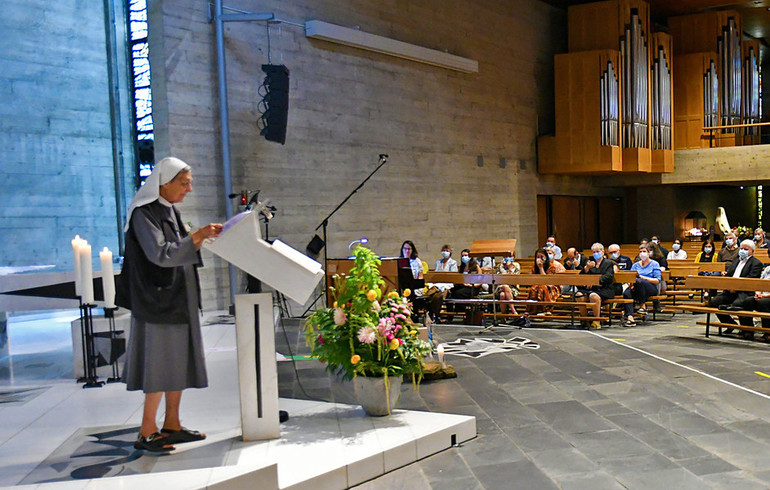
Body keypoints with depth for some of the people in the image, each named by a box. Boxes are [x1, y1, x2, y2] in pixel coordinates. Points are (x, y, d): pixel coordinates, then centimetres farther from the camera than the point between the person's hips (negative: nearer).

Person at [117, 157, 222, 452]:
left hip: (177, 300, 9)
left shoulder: (169, 211, 14)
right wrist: (197, 236, -21)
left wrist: (200, 238, 2)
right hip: (159, 300, -9)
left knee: (179, 360, 10)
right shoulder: (144, 213, -13)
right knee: (161, 361, -7)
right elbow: (160, 254, -23)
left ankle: (172, 425, 17)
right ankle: (147, 432, 1)